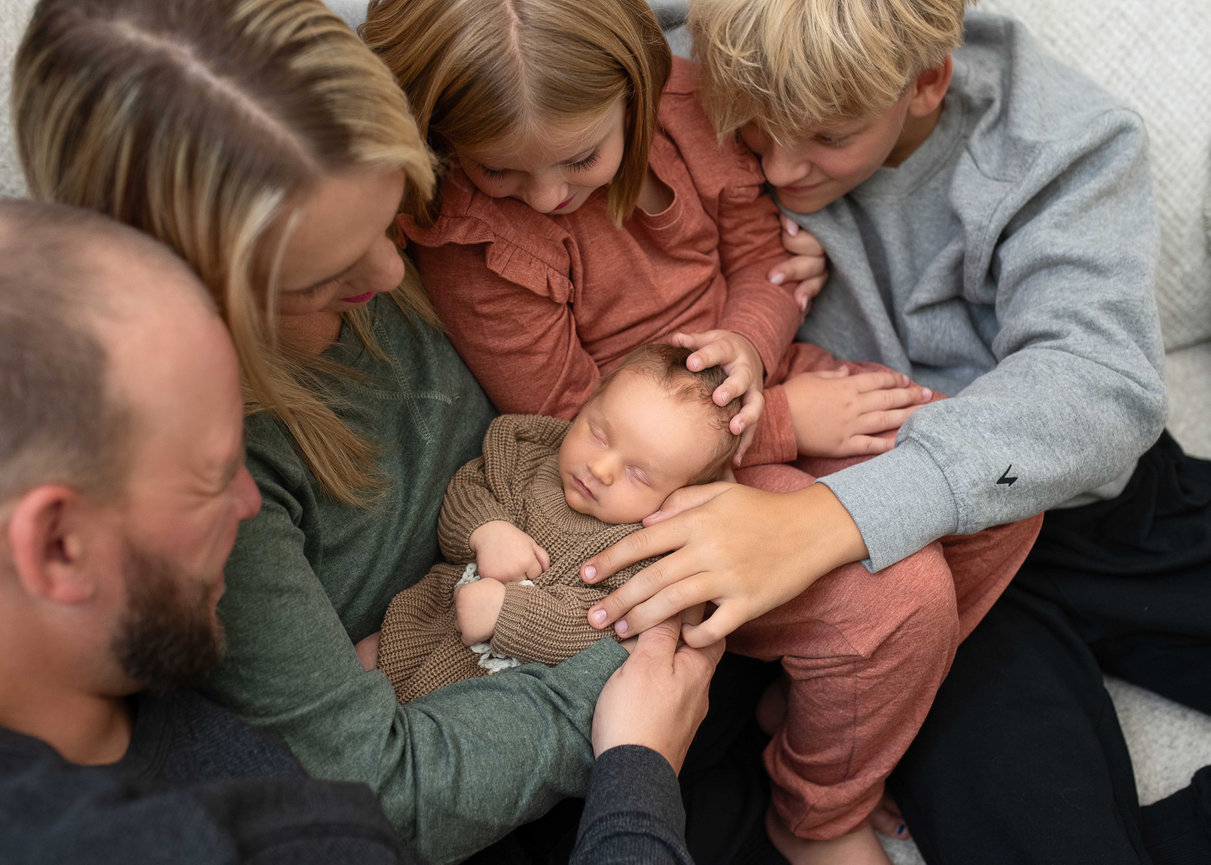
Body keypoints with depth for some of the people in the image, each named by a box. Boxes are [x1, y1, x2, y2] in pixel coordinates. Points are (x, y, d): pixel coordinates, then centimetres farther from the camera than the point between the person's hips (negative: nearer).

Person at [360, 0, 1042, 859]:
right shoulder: (471, 243, -23)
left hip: (747, 384, 7)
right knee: (894, 600, -23)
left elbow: (763, 254, 6)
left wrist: (750, 342, -19)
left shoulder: (681, 102, -8)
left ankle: (846, 694, 16)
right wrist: (786, 423, -19)